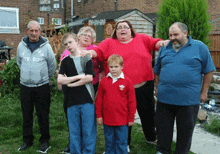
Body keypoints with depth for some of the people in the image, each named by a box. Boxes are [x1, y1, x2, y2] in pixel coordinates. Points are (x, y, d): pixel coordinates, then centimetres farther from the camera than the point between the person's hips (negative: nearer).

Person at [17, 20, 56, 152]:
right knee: (27, 115, 11)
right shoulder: (21, 45, 3)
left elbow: (52, 65, 5)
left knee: (43, 115, 5)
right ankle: (27, 140, 25)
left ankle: (45, 140, 19)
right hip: (25, 86, 3)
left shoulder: (46, 46, -5)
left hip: (42, 87, -3)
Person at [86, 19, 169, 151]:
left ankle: (151, 137, 41)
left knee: (148, 113, 17)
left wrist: (163, 43, -14)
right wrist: (87, 53, -25)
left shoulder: (142, 39, 8)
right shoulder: (109, 43, 4)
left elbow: (155, 43, 7)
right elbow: (97, 51, -6)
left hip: (144, 85, 2)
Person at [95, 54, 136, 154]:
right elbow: (99, 100, 5)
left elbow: (132, 101, -2)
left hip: (122, 120, -2)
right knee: (109, 142, 16)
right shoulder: (104, 81, 0)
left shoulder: (127, 82, -5)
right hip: (107, 119, 2)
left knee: (122, 143, 9)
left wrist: (131, 118, 0)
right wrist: (99, 115, 4)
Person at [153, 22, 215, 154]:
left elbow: (208, 71, 2)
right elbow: (157, 71, 17)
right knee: (163, 127, 12)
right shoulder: (164, 48, 9)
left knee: (185, 129, 10)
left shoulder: (200, 47, -1)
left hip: (189, 99, -3)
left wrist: (204, 92, 0)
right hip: (165, 97, 3)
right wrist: (158, 88, 10)